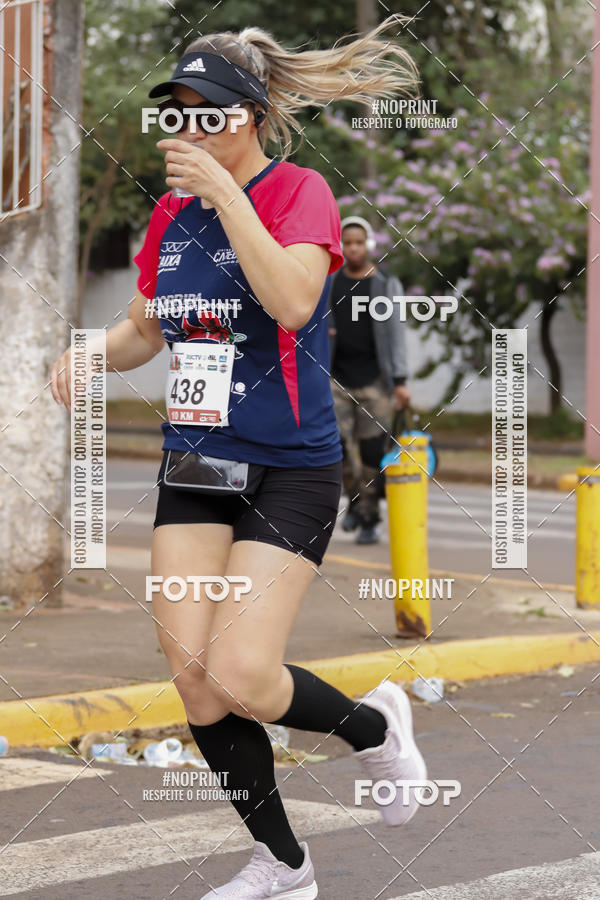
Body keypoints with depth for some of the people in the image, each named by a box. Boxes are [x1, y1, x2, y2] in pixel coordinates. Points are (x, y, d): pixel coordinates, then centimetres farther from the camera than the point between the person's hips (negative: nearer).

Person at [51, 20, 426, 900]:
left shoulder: (299, 191, -8)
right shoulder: (172, 212, 9)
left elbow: (291, 301, -27)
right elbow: (145, 330, 21)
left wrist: (226, 193, -27)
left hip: (291, 470, -6)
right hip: (194, 466, 6)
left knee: (240, 677, -15)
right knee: (192, 671, -2)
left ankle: (374, 726, 16)